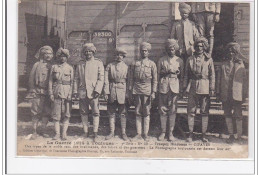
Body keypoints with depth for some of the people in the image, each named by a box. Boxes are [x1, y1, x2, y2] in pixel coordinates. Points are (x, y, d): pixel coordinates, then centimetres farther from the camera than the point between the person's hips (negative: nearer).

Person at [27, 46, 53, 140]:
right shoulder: (37, 65, 3)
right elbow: (31, 79, 3)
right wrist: (32, 91, -3)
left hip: (48, 93, 3)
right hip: (37, 93, -3)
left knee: (47, 113, 4)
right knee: (36, 113, -1)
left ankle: (42, 130, 16)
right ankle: (35, 132, 6)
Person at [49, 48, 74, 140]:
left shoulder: (70, 68, 9)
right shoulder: (54, 67, 10)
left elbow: (72, 82, 5)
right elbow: (50, 81, 8)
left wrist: (70, 94, -6)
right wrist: (51, 93, -2)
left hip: (66, 94, -1)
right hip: (56, 94, 1)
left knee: (66, 114, -2)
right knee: (56, 114, 1)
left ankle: (64, 133, 3)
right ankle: (57, 133, 7)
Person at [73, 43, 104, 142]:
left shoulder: (98, 63, 6)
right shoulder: (80, 64, 15)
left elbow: (101, 78, -1)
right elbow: (76, 79, 15)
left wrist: (97, 90, -11)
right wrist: (75, 91, 6)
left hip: (93, 92, -3)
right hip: (82, 92, 3)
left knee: (95, 113, -4)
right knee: (83, 113, 7)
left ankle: (95, 134, 3)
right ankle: (85, 132, 16)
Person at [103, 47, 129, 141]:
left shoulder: (126, 67, 6)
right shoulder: (109, 66, 5)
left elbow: (129, 81, 5)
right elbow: (106, 80, 2)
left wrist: (128, 93, -1)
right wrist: (106, 92, -5)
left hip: (122, 92, -1)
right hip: (111, 92, 1)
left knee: (123, 114, 3)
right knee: (111, 113, 6)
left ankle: (123, 133, 10)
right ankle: (112, 132, 16)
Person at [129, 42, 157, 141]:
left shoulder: (152, 64, 5)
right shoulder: (135, 63, 11)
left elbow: (155, 80, 3)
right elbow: (132, 78, 12)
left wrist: (153, 92, -5)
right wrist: (130, 90, 5)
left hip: (147, 91, -2)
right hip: (136, 91, 2)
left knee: (146, 113, 0)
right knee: (138, 112, 4)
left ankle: (146, 134, 7)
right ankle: (139, 134, 10)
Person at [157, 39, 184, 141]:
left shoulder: (179, 61, 9)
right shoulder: (161, 60, 9)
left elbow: (182, 76, 10)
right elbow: (158, 74, 13)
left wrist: (181, 89, 4)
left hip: (175, 86, 0)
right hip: (163, 86, 0)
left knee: (173, 110, 0)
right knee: (162, 109, 1)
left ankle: (171, 133, 7)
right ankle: (163, 132, 10)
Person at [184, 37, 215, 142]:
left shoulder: (209, 59, 5)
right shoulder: (190, 59, 9)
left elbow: (212, 75, 4)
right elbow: (186, 74, 10)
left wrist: (212, 89, -2)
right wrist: (185, 87, 4)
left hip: (204, 88, -1)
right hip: (192, 87, 1)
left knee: (205, 112, 2)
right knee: (191, 111, 2)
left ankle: (204, 135, 9)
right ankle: (190, 134, 10)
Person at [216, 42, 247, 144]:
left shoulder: (240, 65, 4)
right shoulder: (224, 64, 11)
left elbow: (244, 80, 4)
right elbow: (220, 78, 13)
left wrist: (244, 94, -1)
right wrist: (218, 92, 8)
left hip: (236, 94, -3)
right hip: (225, 94, 3)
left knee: (238, 116, -3)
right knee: (227, 115, 6)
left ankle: (239, 137, 4)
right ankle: (231, 135, 16)